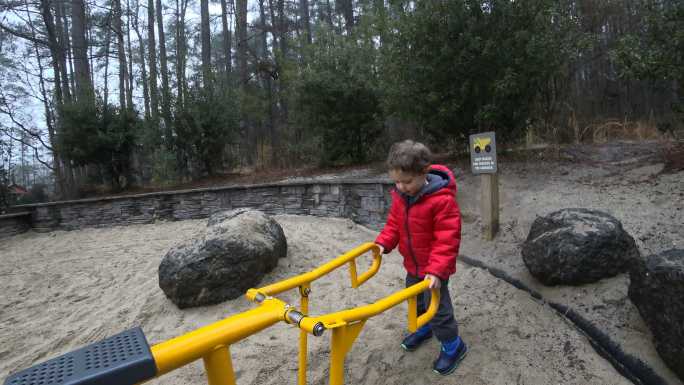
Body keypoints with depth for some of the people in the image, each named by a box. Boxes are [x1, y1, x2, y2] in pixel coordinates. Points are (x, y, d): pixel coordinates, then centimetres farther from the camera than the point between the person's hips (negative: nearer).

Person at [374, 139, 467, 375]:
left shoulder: (442, 200, -29)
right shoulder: (400, 196, -7)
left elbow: (447, 239, -27)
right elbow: (394, 224, 4)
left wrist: (436, 270, -33)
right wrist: (383, 243, -12)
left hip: (434, 268, -7)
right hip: (412, 264, 8)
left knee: (436, 306, 5)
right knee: (415, 300, 26)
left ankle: (453, 346, 30)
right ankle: (424, 328, 53)